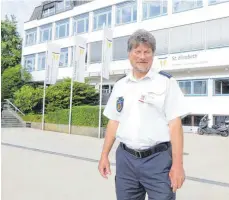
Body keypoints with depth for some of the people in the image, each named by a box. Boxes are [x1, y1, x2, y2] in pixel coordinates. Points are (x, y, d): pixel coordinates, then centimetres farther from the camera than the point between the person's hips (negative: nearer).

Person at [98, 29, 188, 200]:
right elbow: (114, 122, 12)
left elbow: (175, 124, -8)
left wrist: (177, 164, -12)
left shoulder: (166, 82, -4)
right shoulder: (120, 85, 8)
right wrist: (104, 155, 10)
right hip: (125, 158, 4)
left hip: (158, 159, -3)